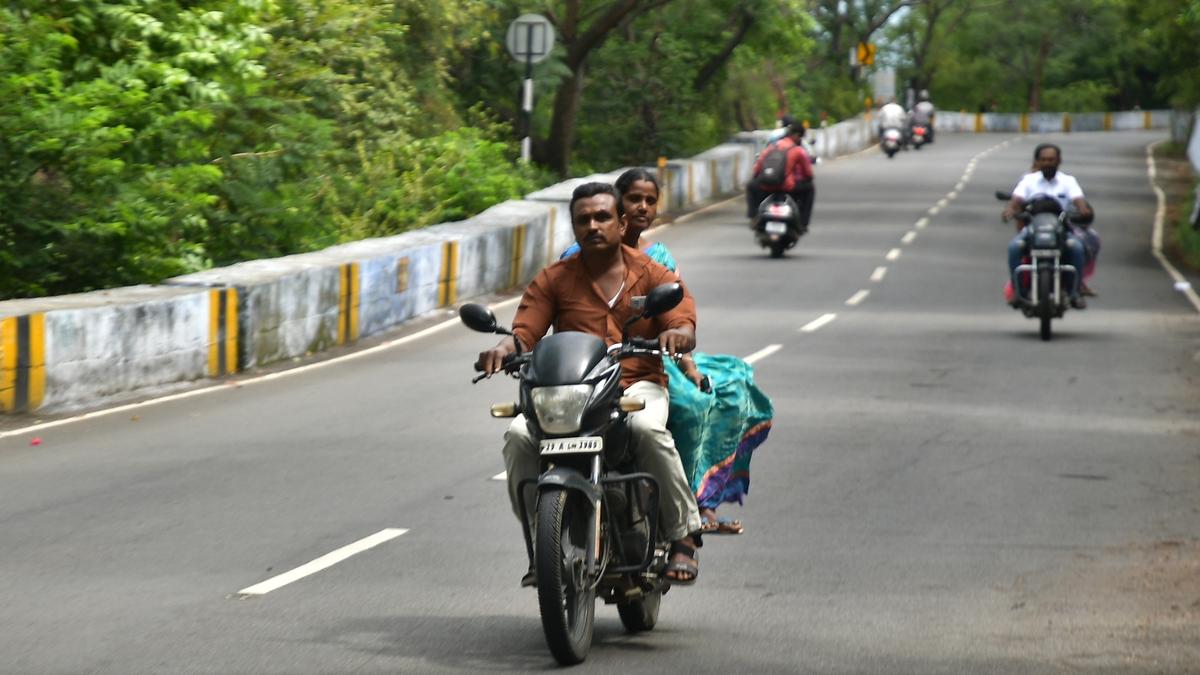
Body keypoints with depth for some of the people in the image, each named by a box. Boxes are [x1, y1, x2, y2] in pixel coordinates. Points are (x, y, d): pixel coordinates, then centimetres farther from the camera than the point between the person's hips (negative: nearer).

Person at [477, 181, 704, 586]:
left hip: (637, 384, -2)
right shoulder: (554, 279, 14)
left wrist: (677, 334, -28)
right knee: (519, 435, -28)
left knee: (648, 429, -37)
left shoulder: (653, 275, 10)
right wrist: (504, 349, -22)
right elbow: (525, 332, 3)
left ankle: (683, 536, -24)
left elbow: (685, 330, -2)